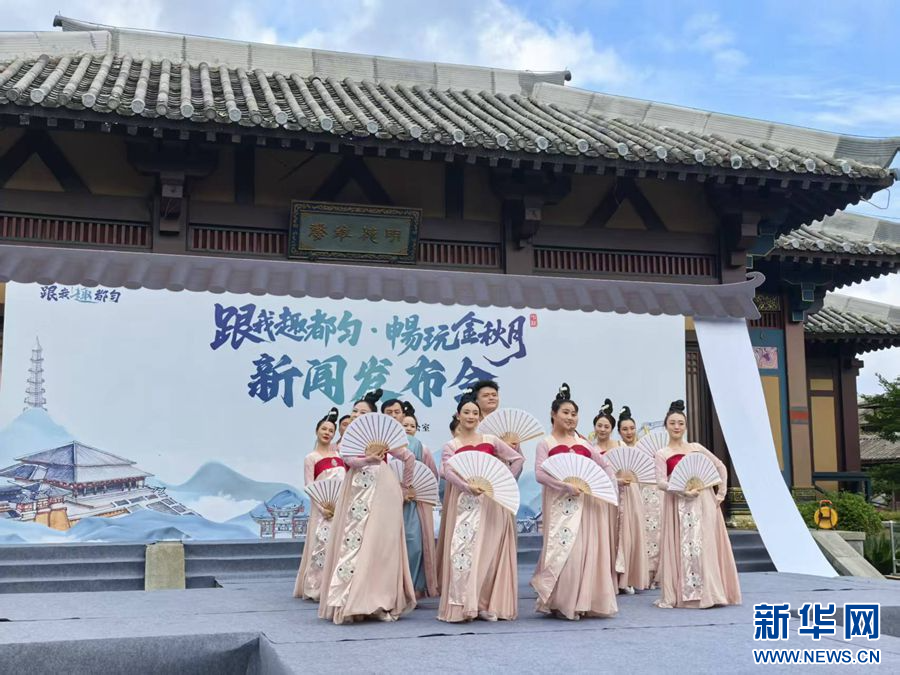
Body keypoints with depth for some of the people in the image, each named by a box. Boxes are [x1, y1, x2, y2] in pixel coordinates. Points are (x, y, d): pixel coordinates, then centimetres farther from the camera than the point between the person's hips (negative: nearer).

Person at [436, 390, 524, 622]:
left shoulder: (490, 441, 11)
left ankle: (486, 604, 6)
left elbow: (518, 459, 13)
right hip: (464, 502, -1)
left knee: (487, 550, 0)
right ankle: (463, 604, -5)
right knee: (462, 549, -9)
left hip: (491, 502, 1)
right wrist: (469, 486, -28)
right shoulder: (451, 446, 6)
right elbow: (448, 471, -12)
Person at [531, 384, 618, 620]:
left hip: (586, 503, 5)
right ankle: (559, 603, 3)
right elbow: (540, 473, -12)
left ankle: (581, 602, 13)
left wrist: (611, 483, 0)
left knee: (587, 549, 3)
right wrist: (567, 485, -21)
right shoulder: (545, 444, 1)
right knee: (564, 550, -8)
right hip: (560, 503, -5)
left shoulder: (582, 443, 15)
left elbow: (605, 465, 19)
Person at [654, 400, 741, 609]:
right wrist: (683, 491, -21)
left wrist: (721, 493, 7)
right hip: (679, 504, -3)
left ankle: (708, 592, 6)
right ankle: (684, 594, 2)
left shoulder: (696, 447, 12)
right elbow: (661, 482, -9)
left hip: (704, 502, 3)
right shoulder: (662, 454, 3)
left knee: (706, 546, 1)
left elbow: (720, 467, 16)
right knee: (682, 547, -3)